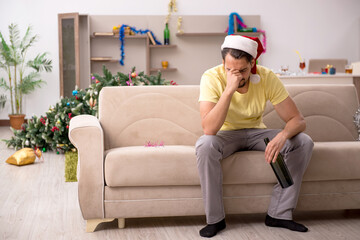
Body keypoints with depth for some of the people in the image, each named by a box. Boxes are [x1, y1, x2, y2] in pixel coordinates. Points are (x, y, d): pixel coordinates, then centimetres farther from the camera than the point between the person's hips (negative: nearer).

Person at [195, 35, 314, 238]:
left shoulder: (267, 78, -18)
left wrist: (282, 136, -40)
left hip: (256, 133, 3)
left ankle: (279, 214, -11)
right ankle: (215, 219, -20)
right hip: (226, 135, -2)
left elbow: (298, 120, -17)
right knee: (205, 145, -37)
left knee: (304, 142, -20)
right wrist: (229, 90, -42)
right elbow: (209, 129, -35)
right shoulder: (212, 77, -24)